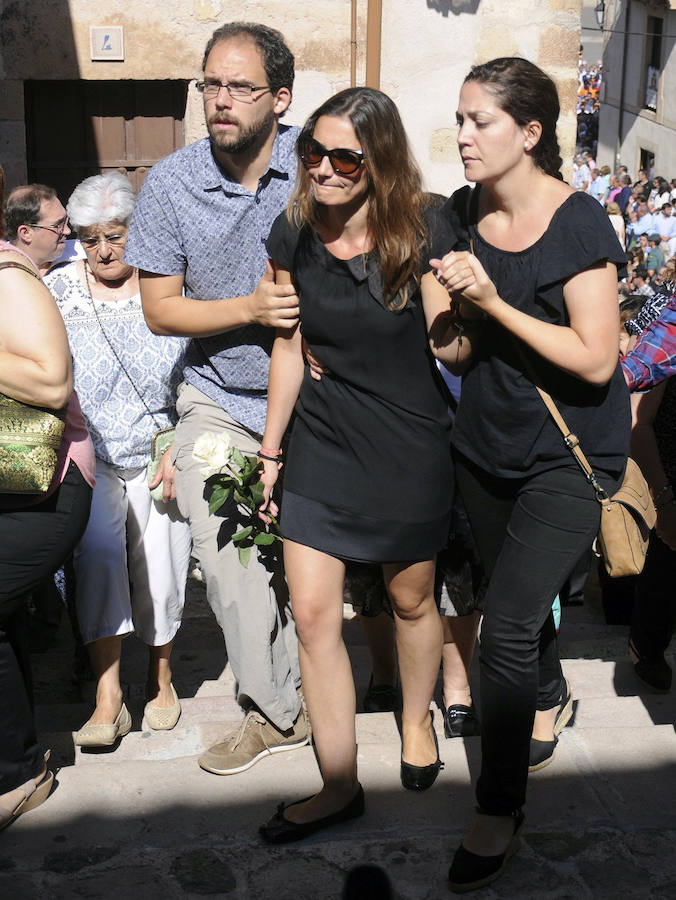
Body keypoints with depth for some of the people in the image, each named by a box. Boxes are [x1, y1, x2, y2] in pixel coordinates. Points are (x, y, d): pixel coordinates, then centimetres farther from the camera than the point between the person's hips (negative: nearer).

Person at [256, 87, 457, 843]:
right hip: (323, 442, 3)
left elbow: (450, 349, -9)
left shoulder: (420, 235, -13)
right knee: (312, 613, -1)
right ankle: (339, 786, 15)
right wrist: (270, 451, 10)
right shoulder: (293, 236, -2)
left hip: (408, 447, -3)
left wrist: (460, 311, -33)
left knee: (411, 598, 14)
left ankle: (416, 720, 44)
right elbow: (289, 347, 6)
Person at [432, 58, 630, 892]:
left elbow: (595, 359, -21)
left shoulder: (578, 223, -16)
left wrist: (492, 301, -23)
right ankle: (550, 697, 52)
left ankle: (499, 810, 6)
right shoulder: (462, 213, 1)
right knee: (516, 597, 21)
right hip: (486, 442, 6)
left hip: (568, 455, -6)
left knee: (506, 623, -11)